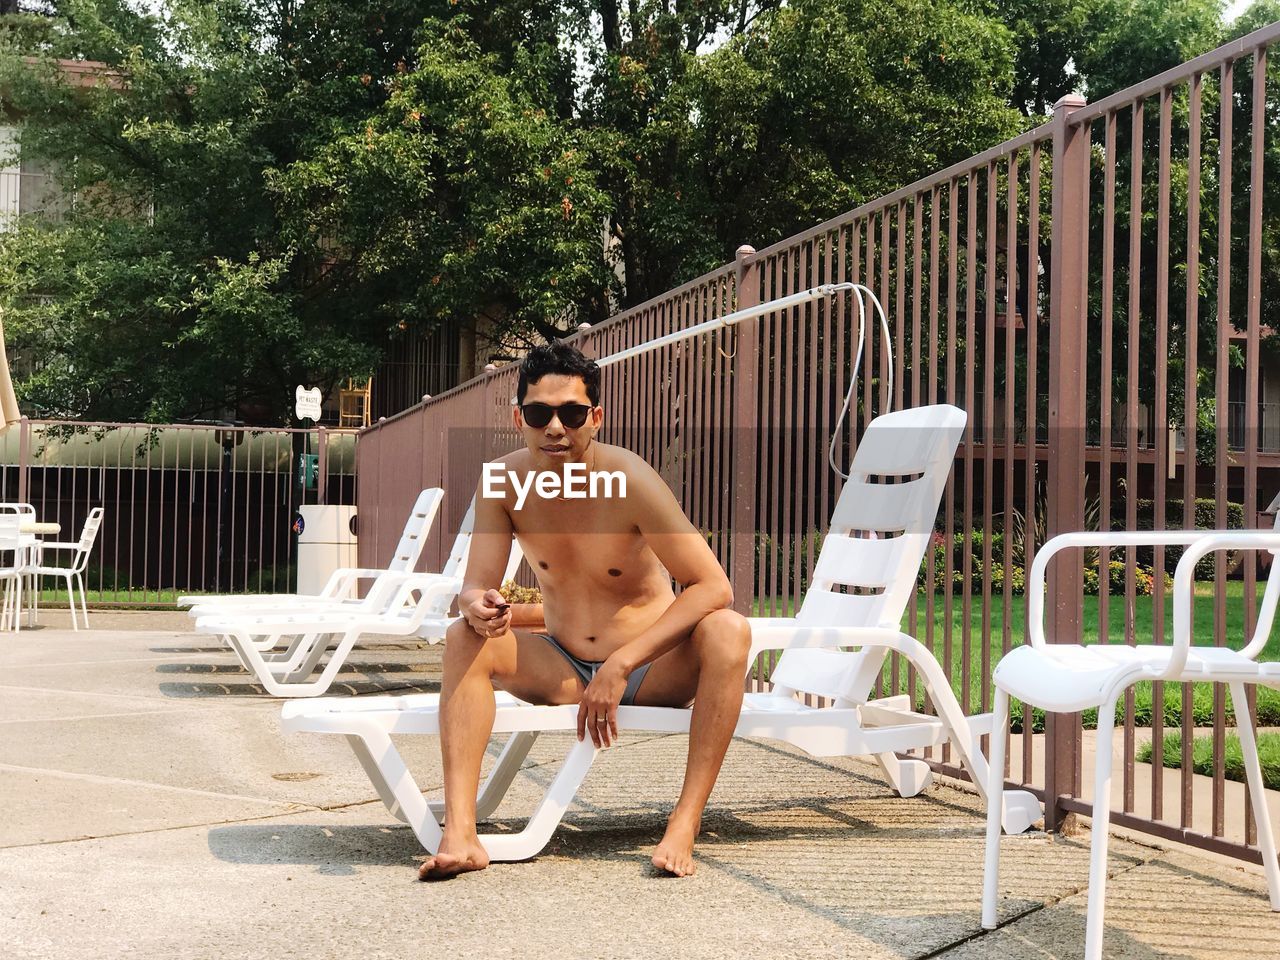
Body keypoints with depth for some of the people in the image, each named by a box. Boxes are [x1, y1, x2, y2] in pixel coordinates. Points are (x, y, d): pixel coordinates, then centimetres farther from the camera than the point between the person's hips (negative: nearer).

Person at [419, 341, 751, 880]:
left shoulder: (628, 480, -21)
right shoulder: (503, 482, -10)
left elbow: (713, 586, -24)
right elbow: (475, 588, -7)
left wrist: (621, 664, -30)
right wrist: (479, 608, -33)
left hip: (651, 671, -3)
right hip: (561, 670, 3)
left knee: (728, 631, -31)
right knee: (465, 639, -21)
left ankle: (684, 826, -33)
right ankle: (459, 835, -31)